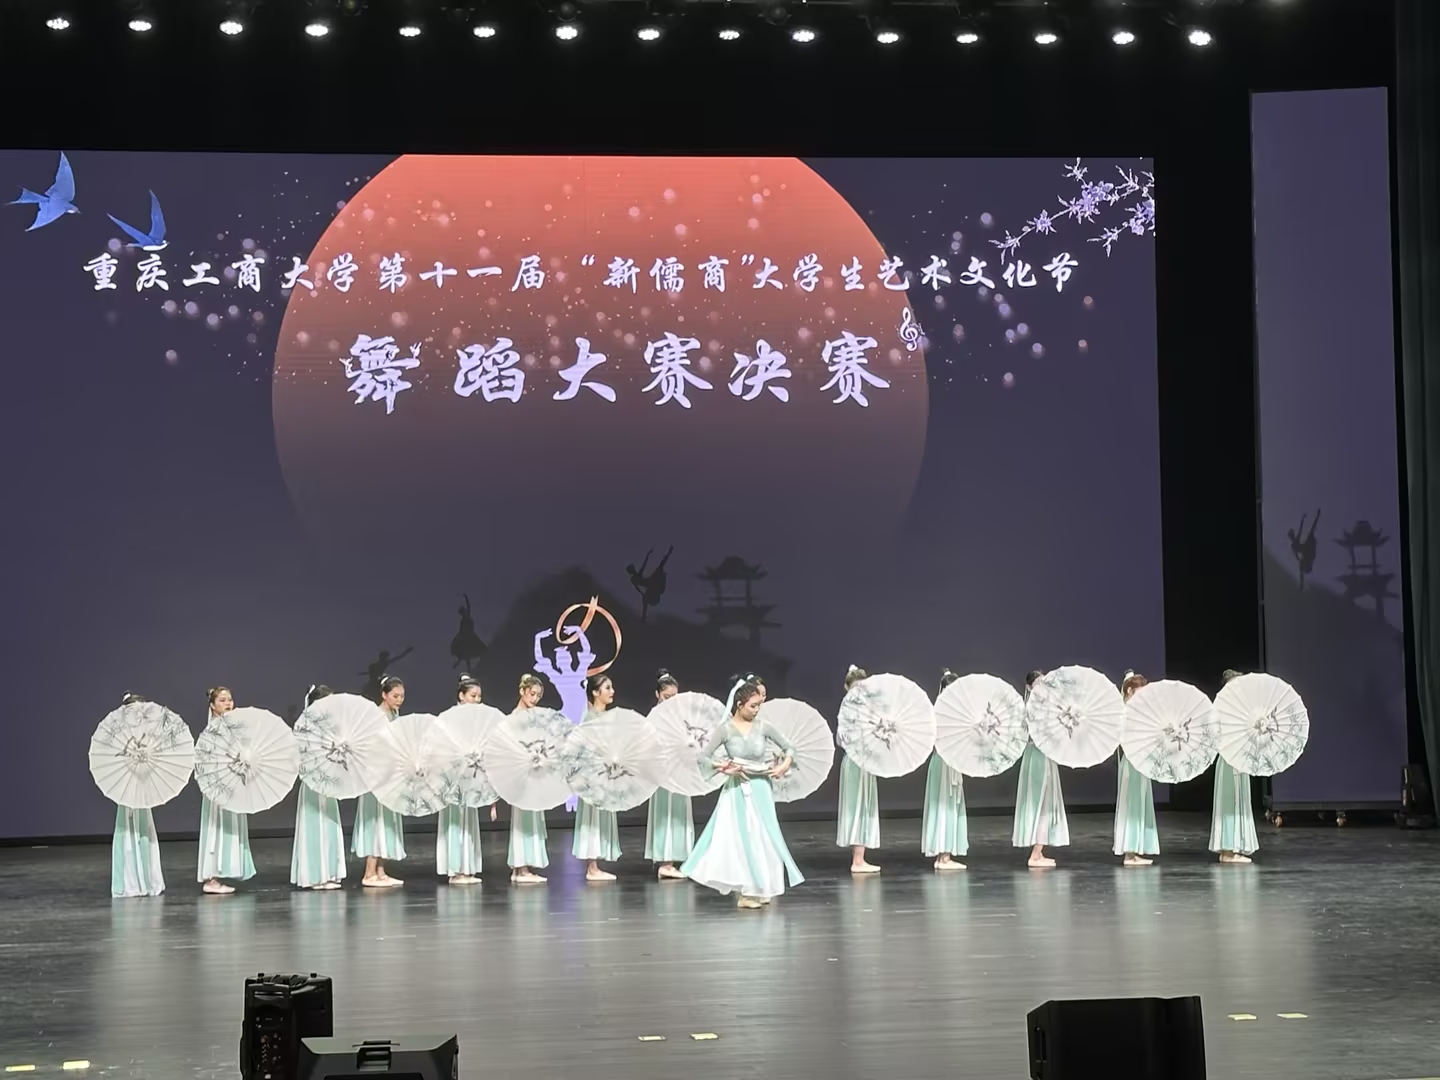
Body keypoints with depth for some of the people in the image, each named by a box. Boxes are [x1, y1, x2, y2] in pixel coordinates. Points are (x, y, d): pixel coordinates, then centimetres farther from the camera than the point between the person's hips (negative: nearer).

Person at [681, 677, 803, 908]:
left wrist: (785, 765, -10)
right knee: (742, 838, 0)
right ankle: (747, 891, 9)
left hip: (761, 789, 3)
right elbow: (703, 757, -8)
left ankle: (760, 889, 20)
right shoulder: (726, 729, -9)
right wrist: (722, 767, -21)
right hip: (738, 791, -3)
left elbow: (789, 748, 7)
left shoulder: (762, 727, -2)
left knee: (764, 838, 6)